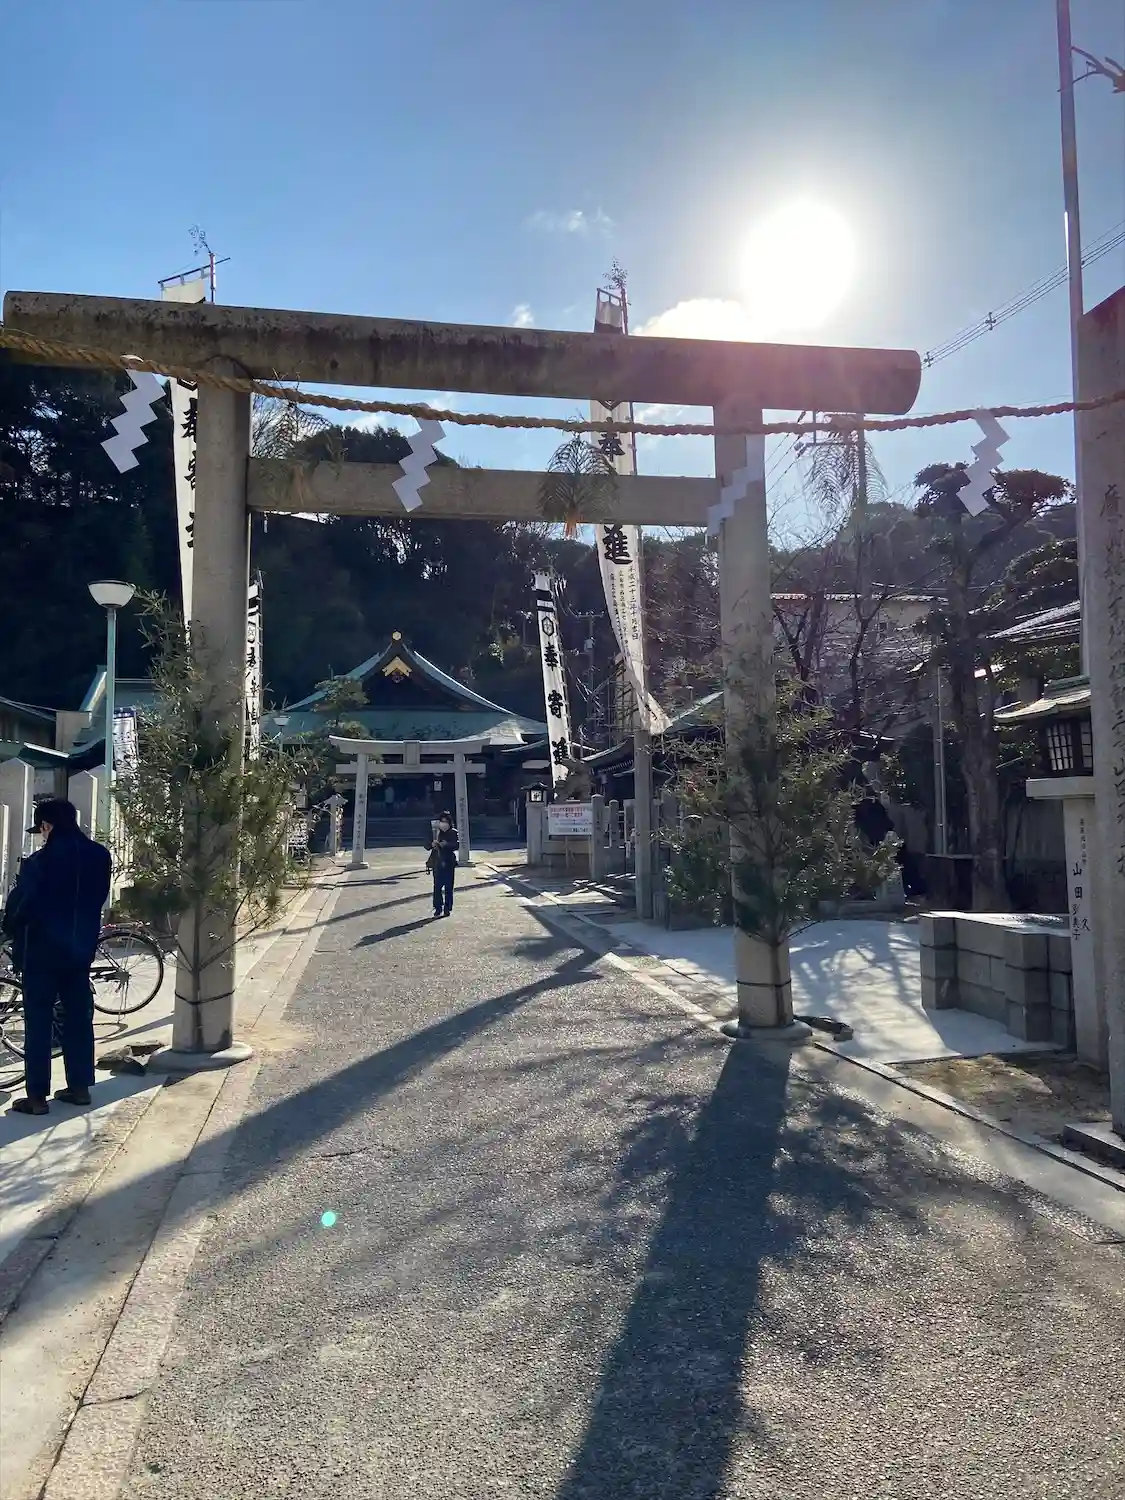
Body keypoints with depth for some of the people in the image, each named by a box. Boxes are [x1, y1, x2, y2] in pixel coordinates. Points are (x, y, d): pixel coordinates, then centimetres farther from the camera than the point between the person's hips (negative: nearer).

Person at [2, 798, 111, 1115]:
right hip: (80, 950, 5)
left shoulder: (39, 862, -17)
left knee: (38, 1024, 4)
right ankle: (80, 1086, 19)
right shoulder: (99, 855, -1)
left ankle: (37, 1096, 8)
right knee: (79, 1019, 13)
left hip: (42, 952, -5)